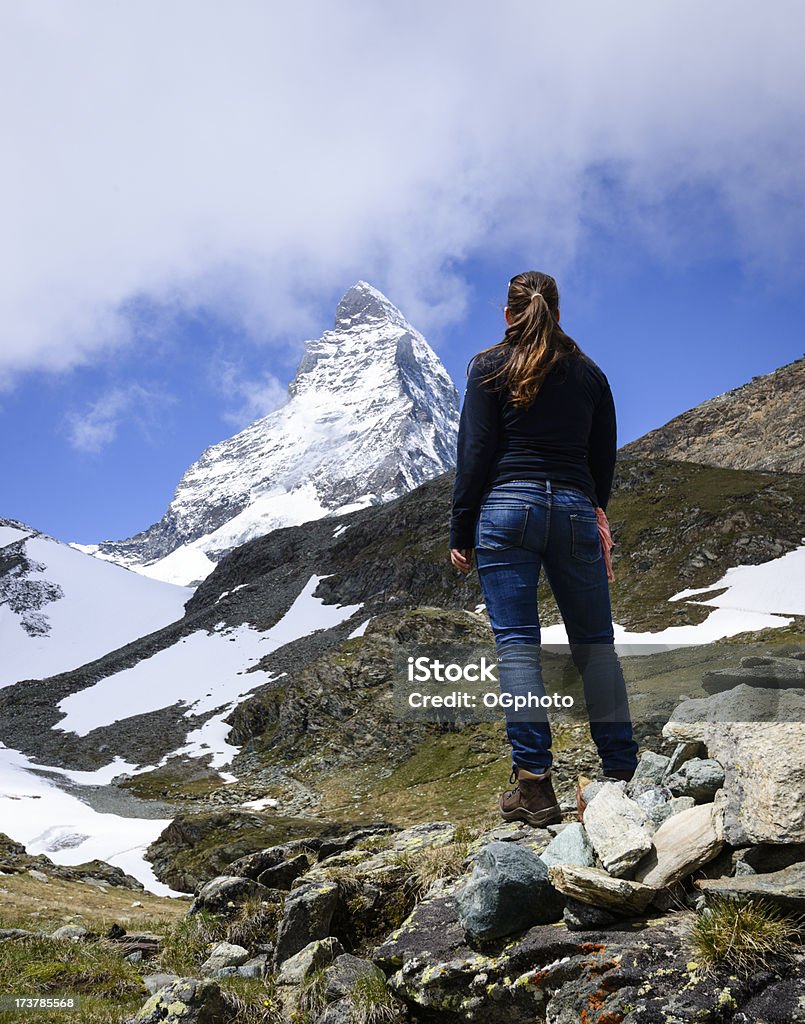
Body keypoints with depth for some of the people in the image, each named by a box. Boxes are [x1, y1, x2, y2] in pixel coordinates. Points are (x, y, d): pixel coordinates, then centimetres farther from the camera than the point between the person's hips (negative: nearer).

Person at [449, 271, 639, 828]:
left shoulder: (489, 368, 5)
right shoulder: (589, 372, 15)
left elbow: (475, 454, -1)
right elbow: (605, 458, 17)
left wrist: (461, 532, 2)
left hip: (508, 507, -3)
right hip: (576, 510, 3)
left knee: (516, 644, -3)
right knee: (596, 643, 9)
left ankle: (534, 784, -6)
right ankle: (622, 773, 12)